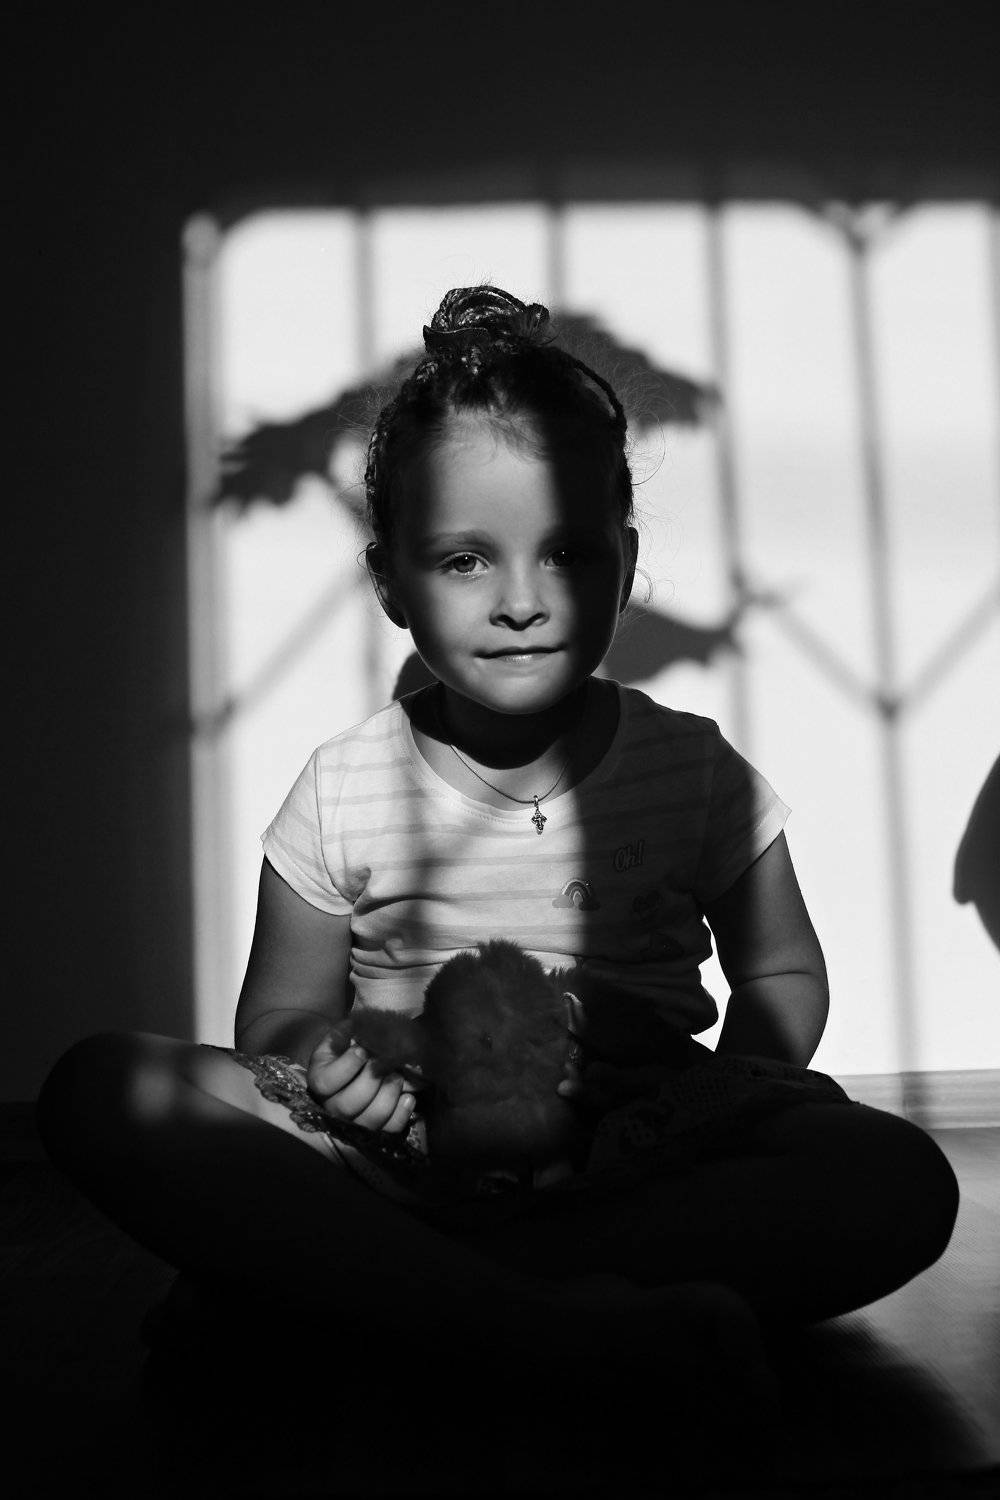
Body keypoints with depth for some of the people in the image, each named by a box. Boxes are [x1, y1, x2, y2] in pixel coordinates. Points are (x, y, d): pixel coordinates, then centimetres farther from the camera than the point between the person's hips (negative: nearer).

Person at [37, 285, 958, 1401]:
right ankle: (520, 1316, -31)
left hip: (630, 1173, 1)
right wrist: (315, 1060, -16)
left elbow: (782, 976, 12)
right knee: (96, 1086, -21)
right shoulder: (342, 792, 1)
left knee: (900, 1177, -27)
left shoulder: (695, 771, 1)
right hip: (397, 1162, 0)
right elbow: (278, 1013, 9)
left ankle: (387, 1293, -29)